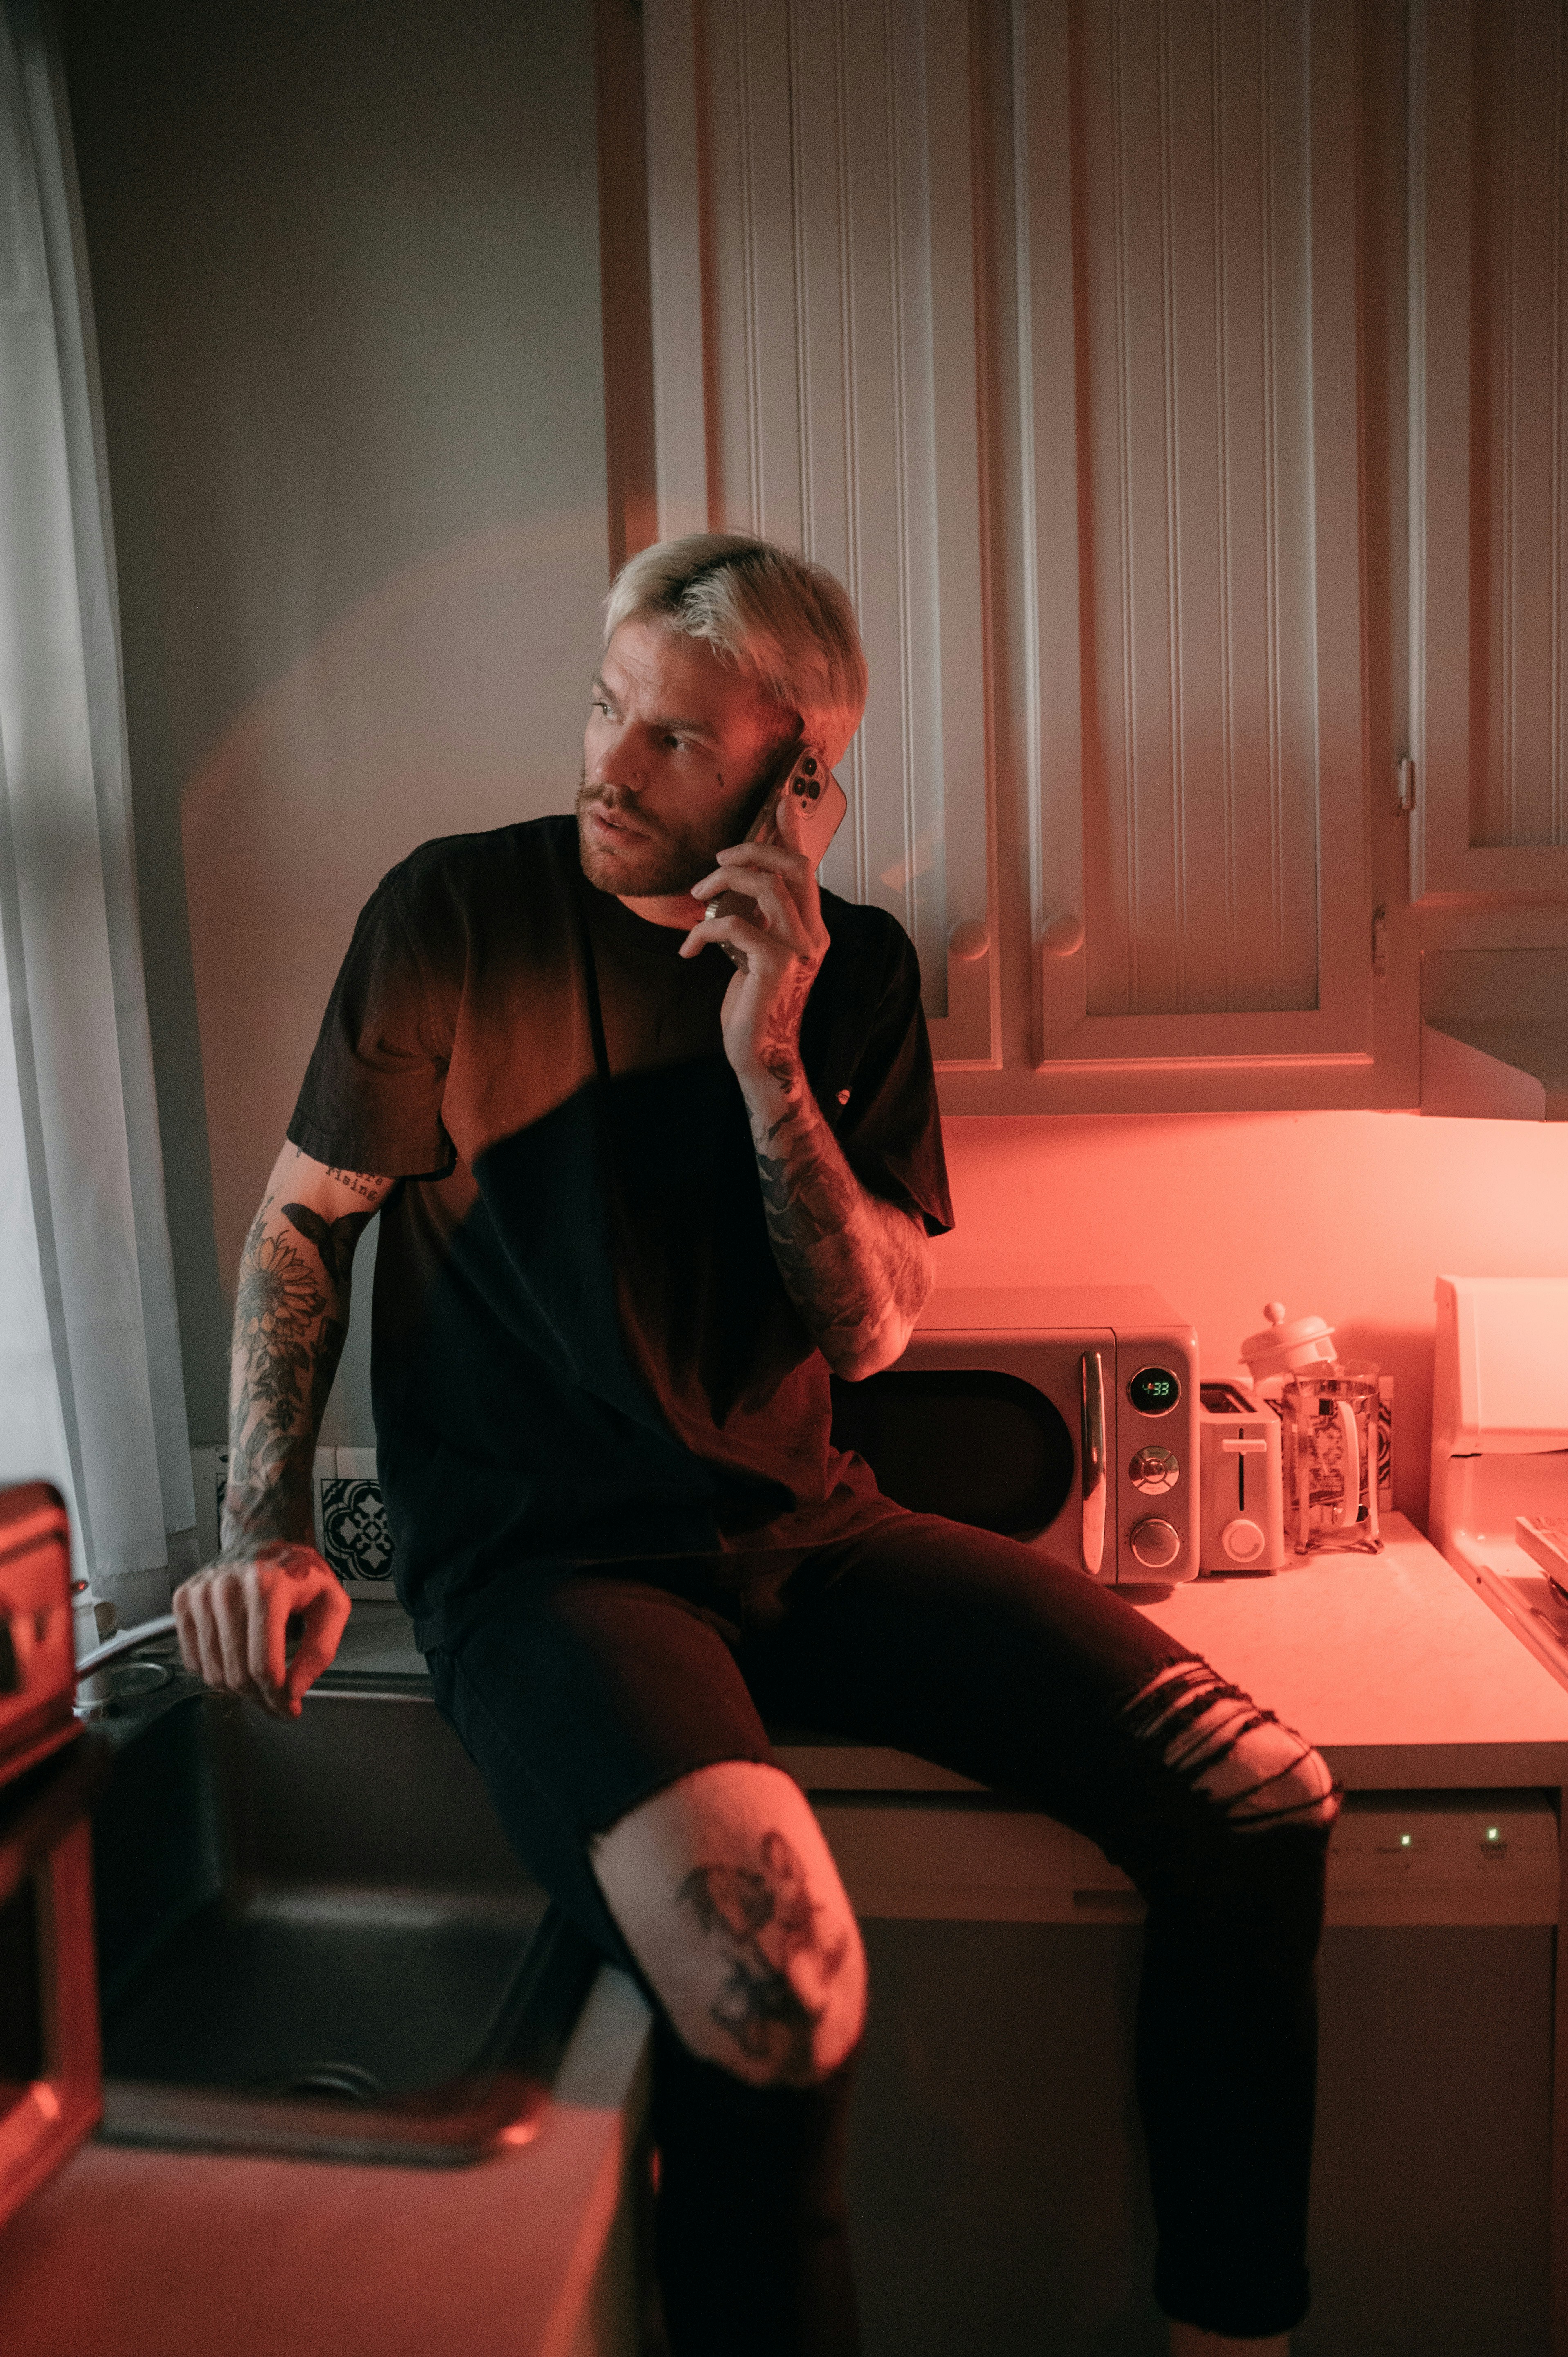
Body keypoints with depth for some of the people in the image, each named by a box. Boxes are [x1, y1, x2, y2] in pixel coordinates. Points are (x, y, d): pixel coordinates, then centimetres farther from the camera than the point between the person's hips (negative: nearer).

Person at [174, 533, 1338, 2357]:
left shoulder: (855, 970, 6)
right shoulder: (456, 913, -3)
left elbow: (869, 1331, 1)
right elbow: (301, 1220, 4)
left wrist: (766, 1062, -13)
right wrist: (264, 1528, -7)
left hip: (796, 1525, 4)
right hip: (535, 1553, -4)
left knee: (1262, 1798, -11)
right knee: (774, 1983, -33)